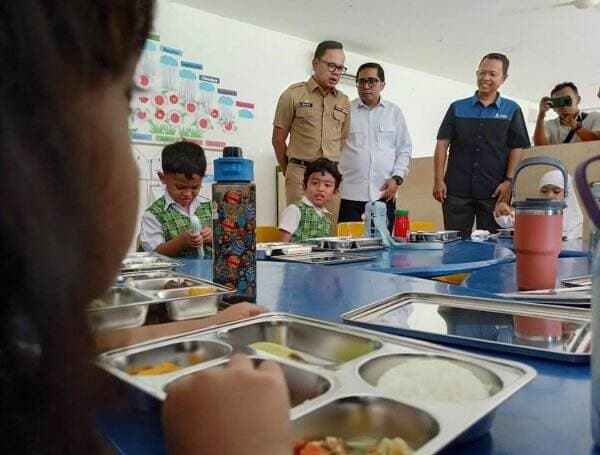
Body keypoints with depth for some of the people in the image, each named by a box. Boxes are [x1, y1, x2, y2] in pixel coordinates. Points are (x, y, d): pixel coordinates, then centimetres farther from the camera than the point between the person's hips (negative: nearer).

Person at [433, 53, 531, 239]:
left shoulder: (512, 110, 9)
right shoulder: (457, 108, 10)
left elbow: (517, 148, 4)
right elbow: (442, 144, 5)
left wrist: (508, 181, -7)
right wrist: (438, 179, -4)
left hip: (494, 192, 0)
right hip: (457, 190, 0)